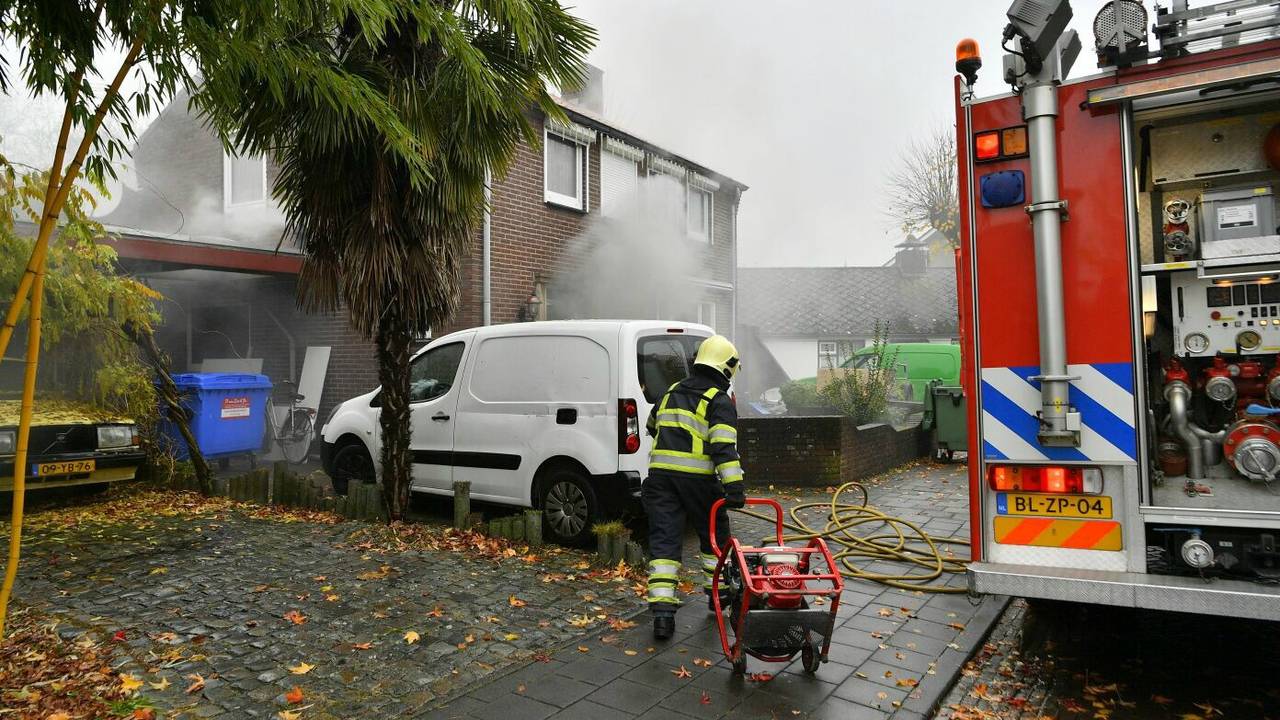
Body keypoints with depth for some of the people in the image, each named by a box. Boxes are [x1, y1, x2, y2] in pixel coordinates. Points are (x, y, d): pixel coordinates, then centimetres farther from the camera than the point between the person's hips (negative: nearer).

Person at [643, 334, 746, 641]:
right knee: (715, 536, 18)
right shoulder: (720, 402, -2)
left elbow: (652, 427, 34)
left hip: (660, 474, 5)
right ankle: (716, 593, 31)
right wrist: (734, 487, -20)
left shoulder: (671, 393, 18)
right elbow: (723, 448, -16)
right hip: (697, 478, -4)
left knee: (664, 542, 3)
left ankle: (662, 611, -4)